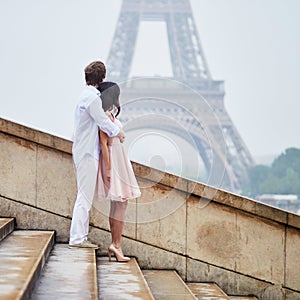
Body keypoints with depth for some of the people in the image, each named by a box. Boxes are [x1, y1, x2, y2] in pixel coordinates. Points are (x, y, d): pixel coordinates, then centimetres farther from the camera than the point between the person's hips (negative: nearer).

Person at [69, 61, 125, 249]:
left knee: (86, 196, 13)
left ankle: (81, 236, 15)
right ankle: (77, 238, -8)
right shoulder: (92, 97, -16)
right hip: (87, 151, -10)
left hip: (86, 150, 10)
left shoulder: (88, 95, 15)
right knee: (85, 196, -8)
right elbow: (103, 122, -12)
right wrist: (118, 132, 2)